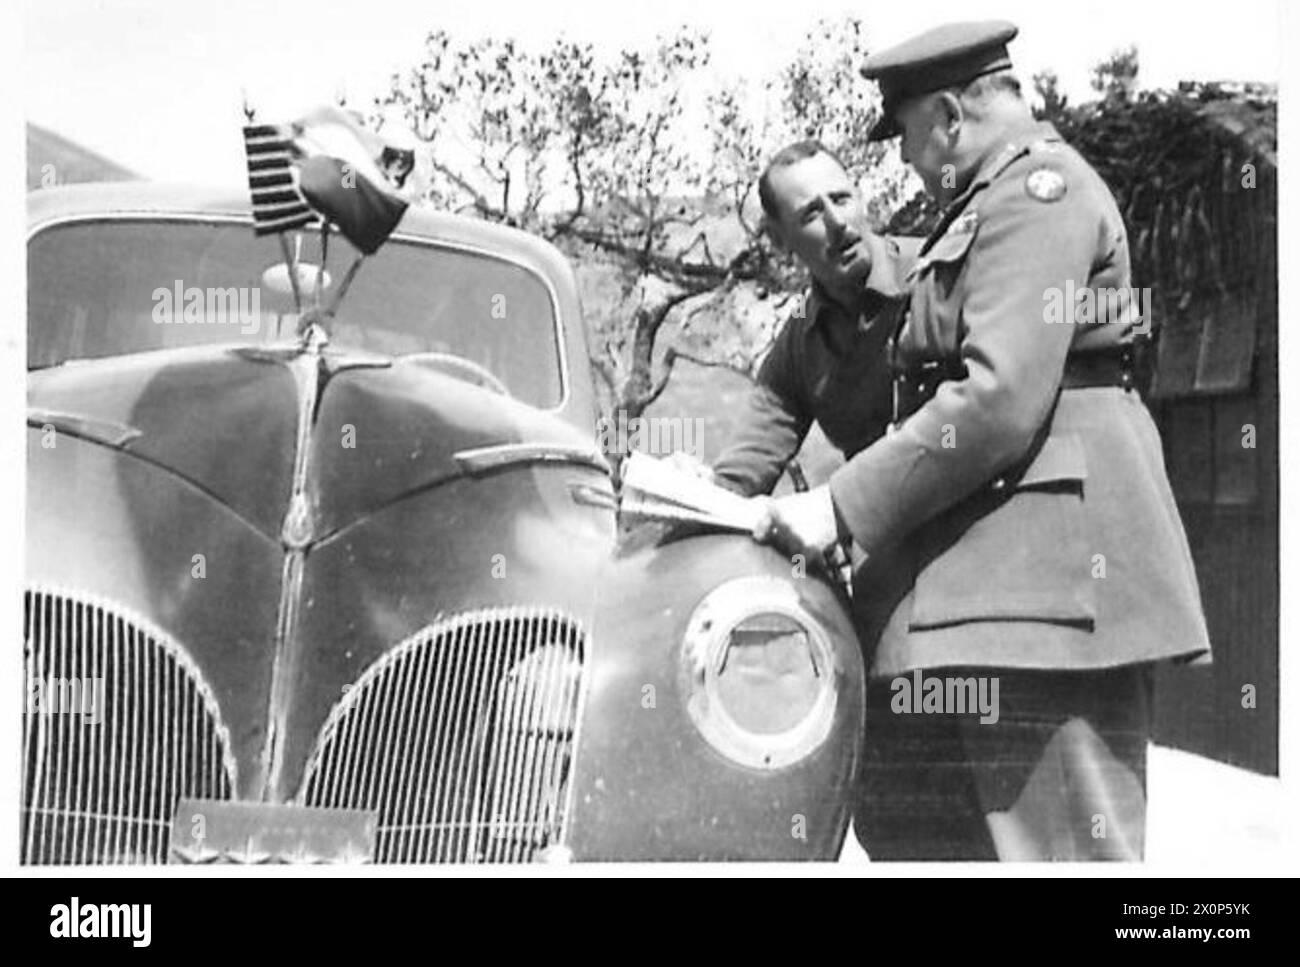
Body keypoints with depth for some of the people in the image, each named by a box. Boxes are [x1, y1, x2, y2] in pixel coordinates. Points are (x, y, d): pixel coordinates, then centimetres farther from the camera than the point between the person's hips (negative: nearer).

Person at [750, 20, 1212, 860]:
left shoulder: (1039, 190, -9)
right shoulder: (992, 206, 24)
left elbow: (1000, 395, -21)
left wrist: (843, 508, -16)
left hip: (1043, 564, -11)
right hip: (984, 565, 11)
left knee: (1061, 840, -2)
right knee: (911, 822, 15)